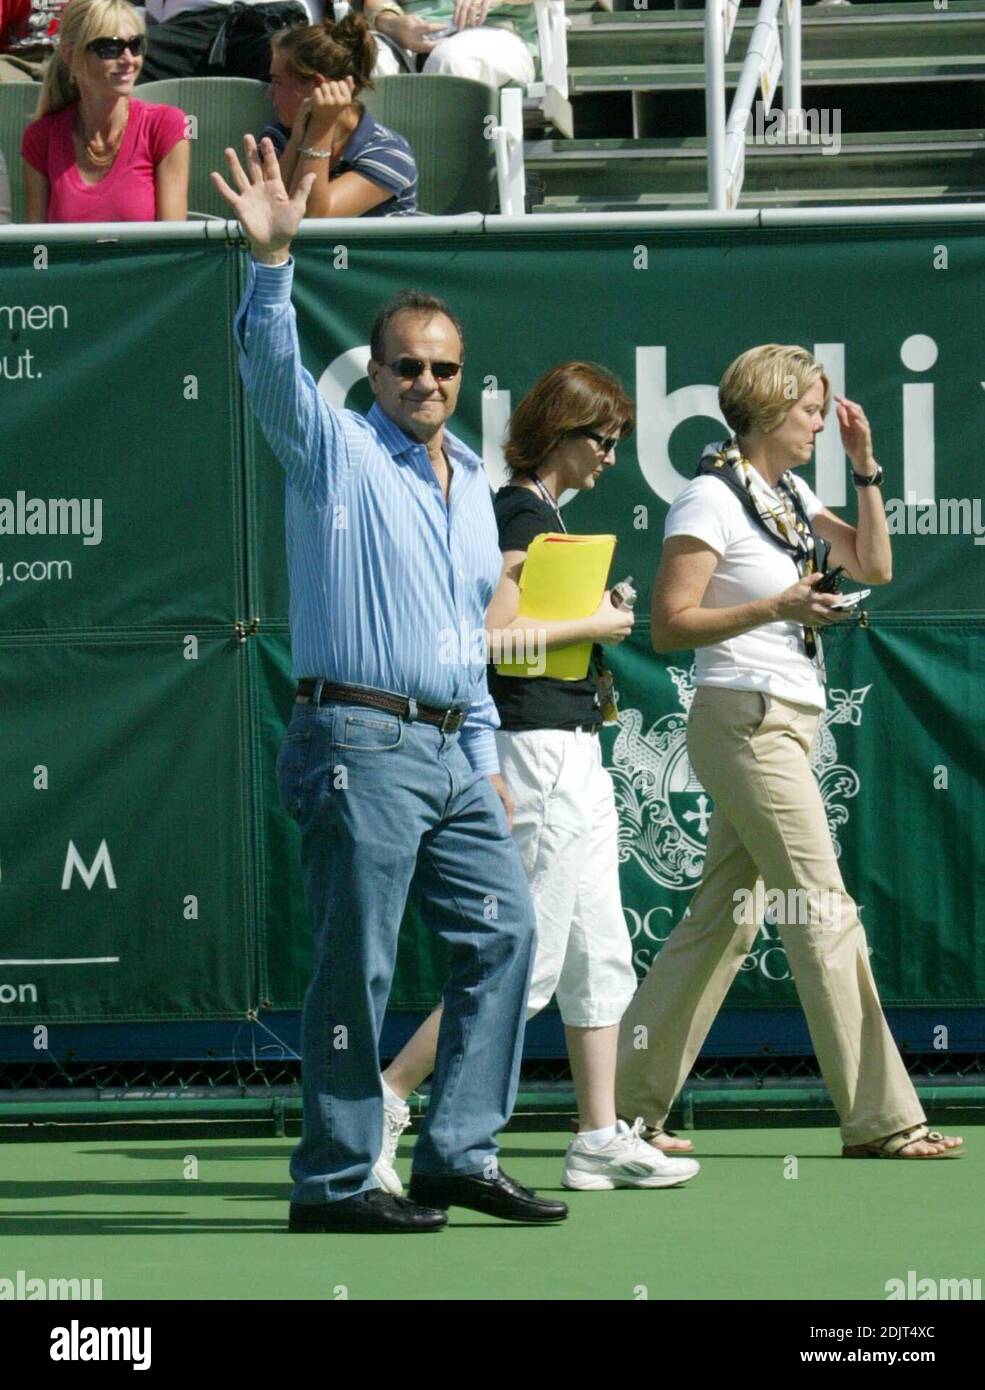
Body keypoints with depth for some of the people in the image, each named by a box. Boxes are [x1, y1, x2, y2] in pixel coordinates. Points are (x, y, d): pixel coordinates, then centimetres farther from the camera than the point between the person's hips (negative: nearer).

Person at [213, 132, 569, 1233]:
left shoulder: (472, 484, 20)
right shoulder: (335, 450, -1)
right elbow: (271, 367, -20)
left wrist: (485, 755, 21)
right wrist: (272, 259, -35)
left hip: (451, 751, 8)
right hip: (361, 746, -8)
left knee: (503, 932, 5)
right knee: (355, 966, -6)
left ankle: (458, 1154, 13)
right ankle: (334, 1182, 0)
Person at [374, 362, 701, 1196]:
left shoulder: (545, 516, 16)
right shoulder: (523, 515, -13)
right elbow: (492, 633, -23)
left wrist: (597, 617, 10)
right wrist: (590, 624, -14)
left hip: (575, 751, 11)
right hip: (539, 750, -11)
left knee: (601, 956, 11)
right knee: (525, 961, -9)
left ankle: (600, 1140, 12)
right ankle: (384, 1101, -6)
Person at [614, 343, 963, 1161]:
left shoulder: (792, 497, 15)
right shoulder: (711, 499, -10)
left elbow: (875, 566, 18)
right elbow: (670, 626, -14)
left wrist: (866, 468, 10)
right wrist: (777, 608, -23)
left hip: (787, 725, 9)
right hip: (745, 719, -9)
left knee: (723, 921, 8)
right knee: (826, 915, -10)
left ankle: (629, 1105, 11)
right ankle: (879, 1119, -9)